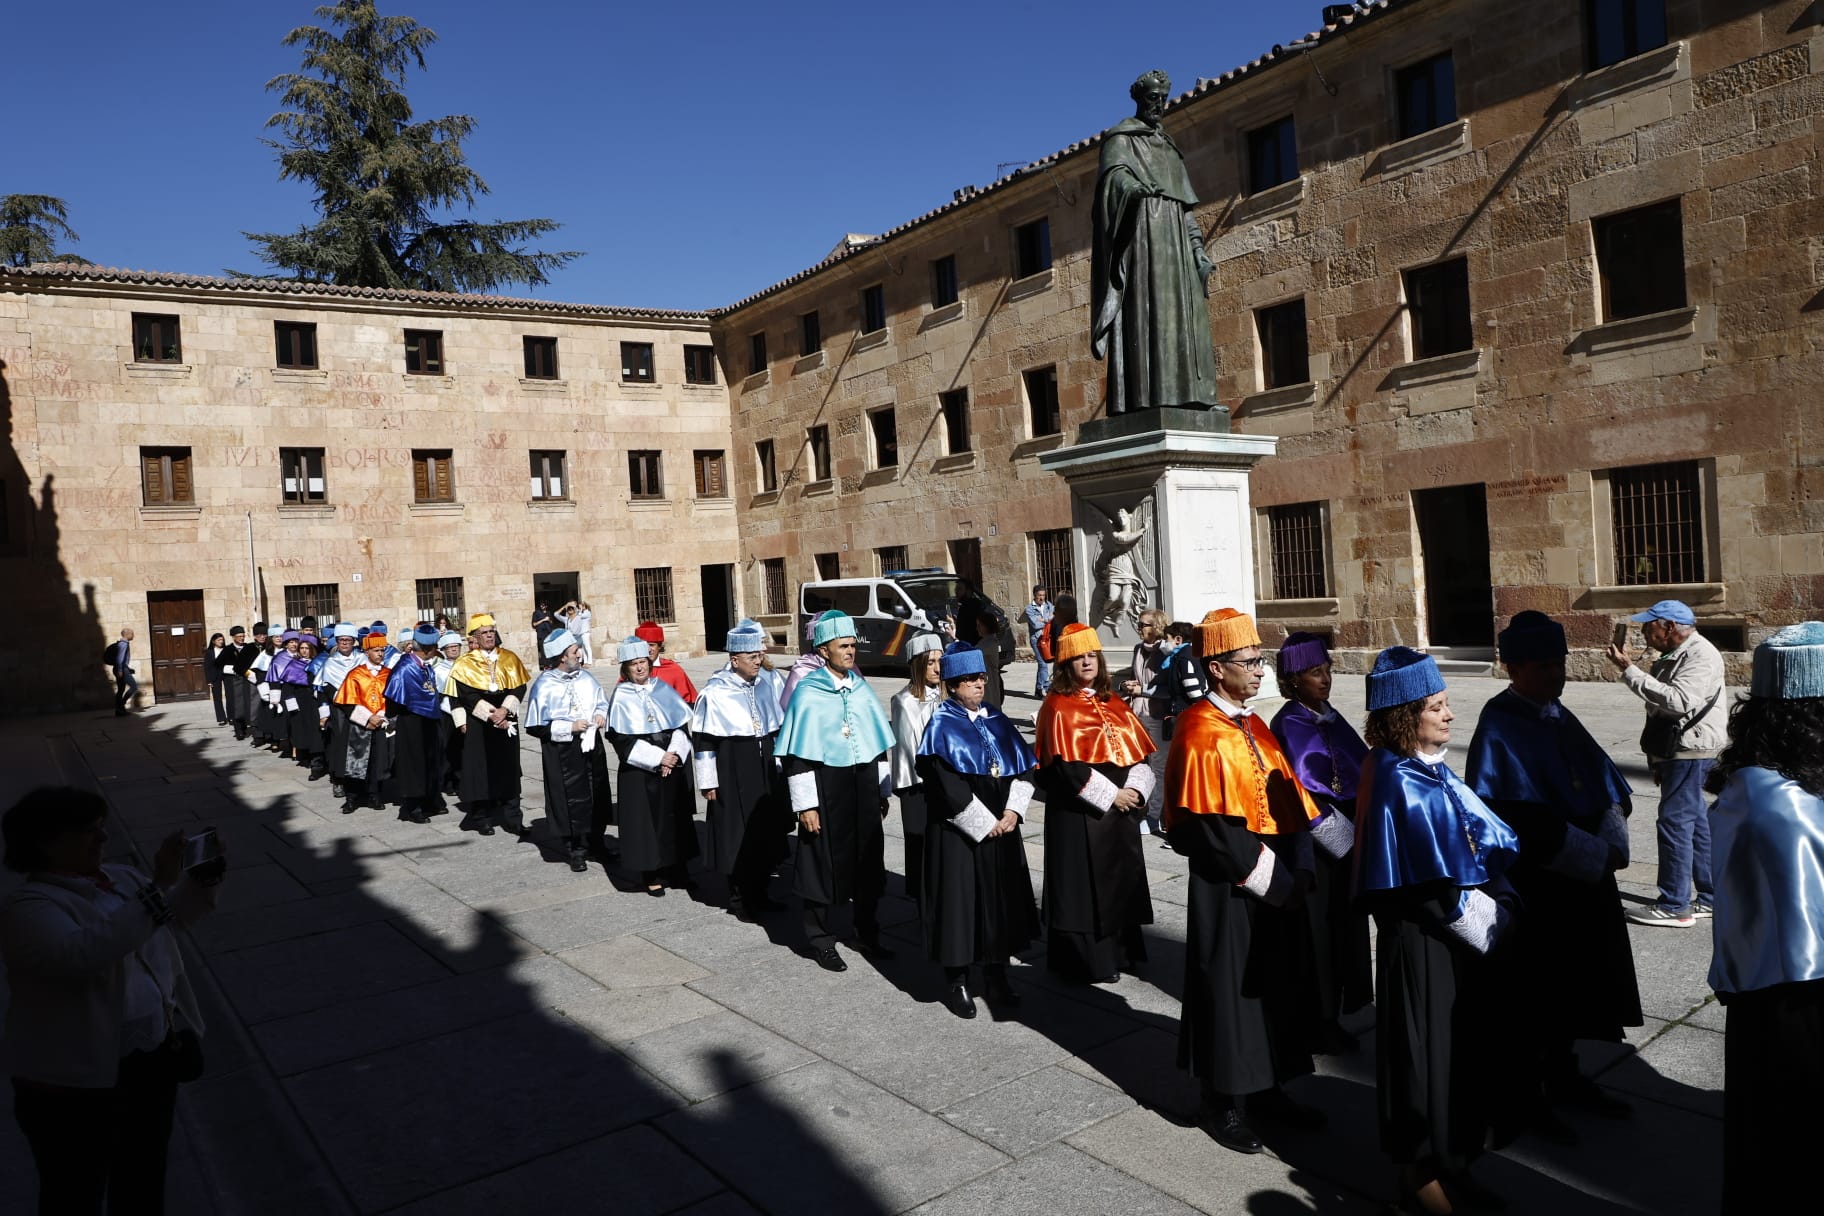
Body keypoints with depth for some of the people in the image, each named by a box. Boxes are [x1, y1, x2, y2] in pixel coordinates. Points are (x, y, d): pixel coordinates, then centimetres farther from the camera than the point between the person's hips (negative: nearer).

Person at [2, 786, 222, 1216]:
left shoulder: (122, 877, 4)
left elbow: (185, 911, 17)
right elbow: (83, 953, -37)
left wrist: (204, 877, -4)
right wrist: (158, 887, -38)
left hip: (155, 1059, 7)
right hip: (75, 1083, -7)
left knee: (143, 1181, 24)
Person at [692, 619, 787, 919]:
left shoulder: (764, 687, 7)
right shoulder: (714, 693, -12)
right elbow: (703, 739, -10)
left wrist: (779, 770, 16)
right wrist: (708, 782, -10)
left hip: (765, 772, 6)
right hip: (732, 774, -6)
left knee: (767, 832, 11)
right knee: (738, 836, 1)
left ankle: (759, 893, 25)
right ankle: (739, 899, 14)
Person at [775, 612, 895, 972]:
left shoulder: (861, 688, 7)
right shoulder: (807, 693, -10)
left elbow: (880, 742, 14)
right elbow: (797, 753, -11)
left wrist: (883, 790, 13)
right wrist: (805, 804, -13)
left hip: (864, 786, 5)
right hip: (826, 786, -5)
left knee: (869, 860, 12)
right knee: (824, 862, 5)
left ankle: (868, 934, 28)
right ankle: (820, 941, 21)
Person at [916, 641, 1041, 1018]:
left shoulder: (997, 719, 8)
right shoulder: (942, 725, -8)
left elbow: (1024, 768, 6)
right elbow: (947, 786, -15)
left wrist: (1012, 812, -8)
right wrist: (985, 824, -15)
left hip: (1002, 827, 6)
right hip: (958, 832, -5)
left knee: (1001, 898, 11)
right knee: (960, 899, 1)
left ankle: (996, 976, 24)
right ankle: (956, 982, 14)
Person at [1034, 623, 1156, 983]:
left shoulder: (1113, 703, 12)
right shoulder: (1058, 707, -8)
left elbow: (1138, 750, 8)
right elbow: (1065, 765, -16)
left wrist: (1136, 789, -9)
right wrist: (1110, 795, -16)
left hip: (1121, 806, 7)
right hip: (1079, 811, -6)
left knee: (1122, 879, 12)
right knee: (1084, 883, 0)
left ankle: (1122, 950, 26)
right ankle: (1088, 960, 10)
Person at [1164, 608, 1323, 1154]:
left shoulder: (1254, 727, 9)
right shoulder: (1200, 736, -18)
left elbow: (1289, 801, 10)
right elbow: (1208, 829, -22)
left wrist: (1298, 869, -2)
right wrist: (1270, 879, -18)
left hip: (1277, 884, 8)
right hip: (1228, 890, -8)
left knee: (1278, 985, 16)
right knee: (1230, 991, 4)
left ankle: (1266, 1088, 33)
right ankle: (1223, 1104, 20)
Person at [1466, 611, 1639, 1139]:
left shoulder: (1559, 716, 8)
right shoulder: (1498, 729, -18)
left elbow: (1607, 781, 7)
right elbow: (1522, 819, -24)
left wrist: (1613, 842, -10)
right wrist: (1596, 856, -19)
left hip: (1584, 877, 8)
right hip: (1533, 883, -8)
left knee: (1572, 982, 19)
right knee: (1536, 990, 4)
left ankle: (1564, 1074, 36)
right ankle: (1531, 1093, 19)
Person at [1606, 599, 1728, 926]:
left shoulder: (1701, 656, -15)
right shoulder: (1674, 656, 17)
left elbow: (1678, 701, -30)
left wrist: (1629, 671, -26)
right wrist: (1659, 761, 23)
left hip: (1690, 752, -10)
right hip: (1676, 752, 10)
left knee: (1675, 822, -9)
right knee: (1695, 822, 14)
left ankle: (1674, 906, -5)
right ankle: (1711, 897, 22)